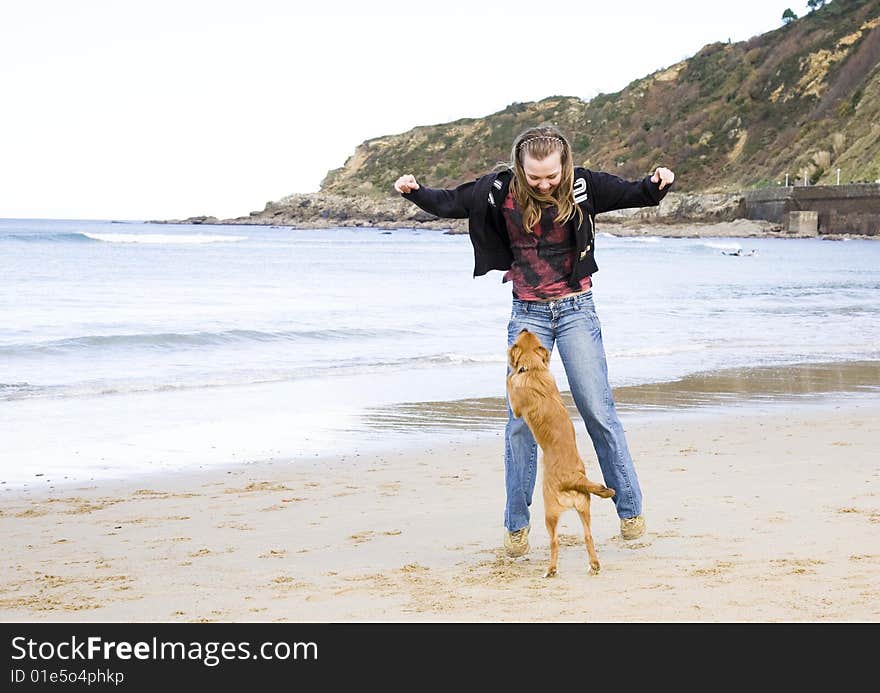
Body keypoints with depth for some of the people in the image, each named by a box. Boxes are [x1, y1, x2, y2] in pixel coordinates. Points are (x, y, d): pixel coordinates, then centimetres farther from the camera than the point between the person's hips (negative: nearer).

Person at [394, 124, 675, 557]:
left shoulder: (582, 185, -7)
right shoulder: (501, 190, -6)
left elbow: (633, 194, -2)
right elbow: (450, 204, 0)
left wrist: (657, 184, -23)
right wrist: (415, 192, -17)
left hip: (576, 309, -1)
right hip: (528, 313, 1)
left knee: (598, 411, -2)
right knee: (520, 416, -3)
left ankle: (630, 509, 11)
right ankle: (516, 524, 7)